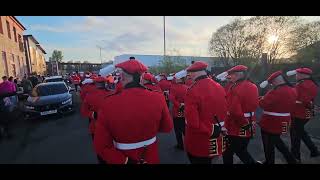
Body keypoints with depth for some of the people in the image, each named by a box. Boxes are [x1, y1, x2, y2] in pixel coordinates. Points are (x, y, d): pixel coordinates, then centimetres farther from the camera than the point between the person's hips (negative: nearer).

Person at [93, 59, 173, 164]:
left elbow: (101, 145, -20)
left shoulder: (109, 103, -23)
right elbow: (167, 128, -4)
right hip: (151, 157, 2)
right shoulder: (158, 98, -20)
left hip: (121, 159, -1)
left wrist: (123, 160, -13)